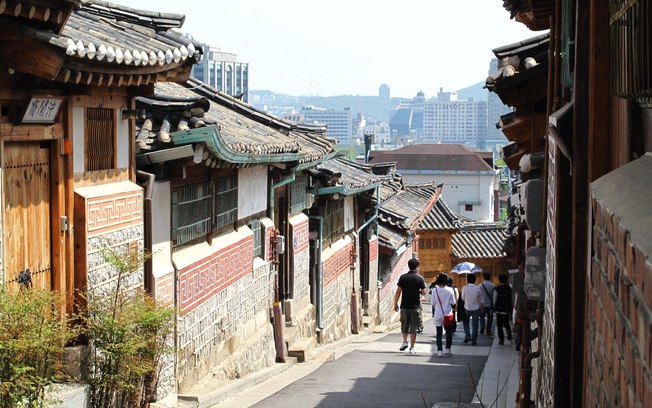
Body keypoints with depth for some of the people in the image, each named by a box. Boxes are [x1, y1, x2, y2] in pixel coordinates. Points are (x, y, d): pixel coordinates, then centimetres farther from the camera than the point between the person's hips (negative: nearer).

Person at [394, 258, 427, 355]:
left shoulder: (403, 277, 0)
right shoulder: (419, 278, -5)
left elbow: (398, 291, -3)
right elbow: (424, 292, -7)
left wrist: (395, 303, 5)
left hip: (405, 306, 2)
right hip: (415, 306, -1)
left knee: (404, 325, 21)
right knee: (414, 327, 4)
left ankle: (405, 342, 13)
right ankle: (412, 348, 4)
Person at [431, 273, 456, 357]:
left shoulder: (435, 290, -10)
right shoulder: (450, 290, -9)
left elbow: (432, 303, -4)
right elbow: (453, 303, -1)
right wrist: (453, 308, 18)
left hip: (438, 315, 0)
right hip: (448, 314, 0)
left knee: (439, 333, 5)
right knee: (449, 332, 15)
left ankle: (440, 351, 0)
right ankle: (448, 349, 13)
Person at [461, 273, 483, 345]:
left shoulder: (465, 288, -13)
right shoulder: (478, 288, -10)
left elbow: (463, 298, 0)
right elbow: (480, 299, 0)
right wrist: (481, 308, 15)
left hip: (467, 308, -1)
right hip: (476, 308, 1)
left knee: (466, 323, 20)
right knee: (475, 324, 8)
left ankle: (467, 336, 5)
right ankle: (474, 340, 8)